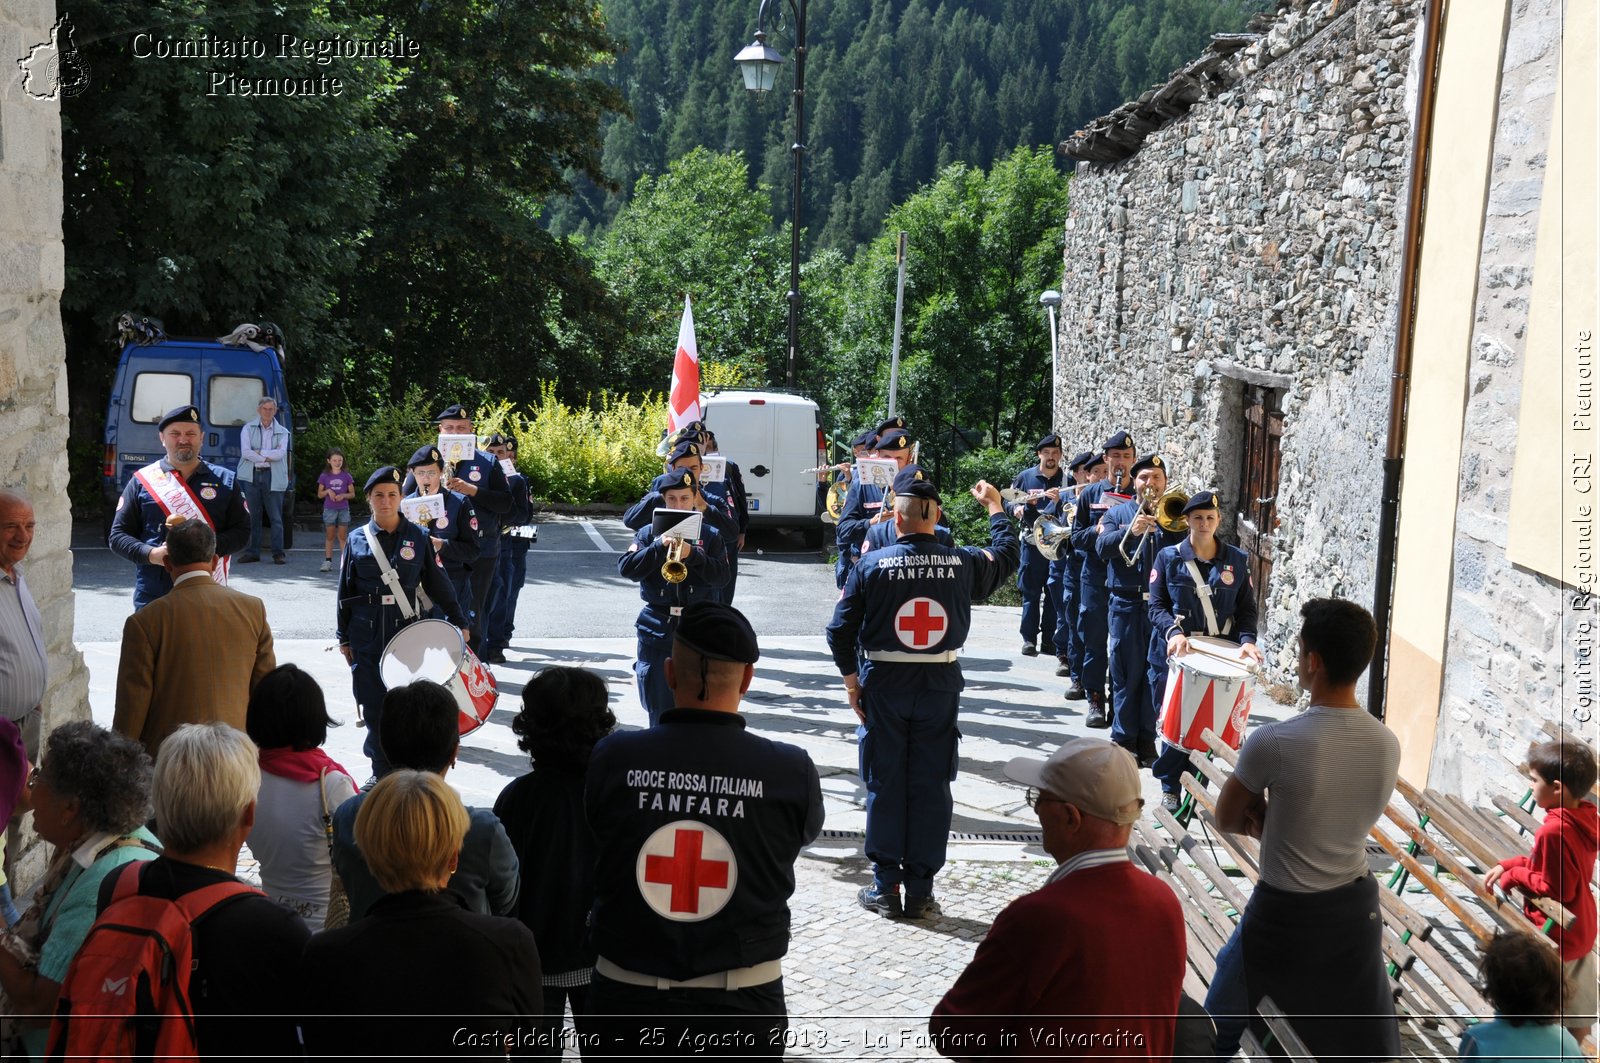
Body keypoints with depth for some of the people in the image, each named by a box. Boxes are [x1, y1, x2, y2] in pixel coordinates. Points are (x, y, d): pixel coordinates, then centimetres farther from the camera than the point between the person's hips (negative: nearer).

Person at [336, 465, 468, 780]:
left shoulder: (418, 537, 2)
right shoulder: (357, 539, 4)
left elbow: (437, 583, 8)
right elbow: (345, 591, 8)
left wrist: (458, 621, 8)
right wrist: (343, 637, 8)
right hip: (367, 636, 1)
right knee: (375, 706, 3)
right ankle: (382, 773, 14)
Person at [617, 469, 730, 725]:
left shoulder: (710, 535, 6)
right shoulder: (648, 533, 7)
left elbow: (722, 576, -5)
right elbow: (626, 568, -5)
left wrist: (692, 553, -18)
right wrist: (660, 546, -16)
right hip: (658, 630, 1)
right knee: (660, 706, 4)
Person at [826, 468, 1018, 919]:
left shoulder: (872, 565, -9)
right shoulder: (963, 563, -5)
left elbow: (840, 630, -7)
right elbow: (1006, 556, 17)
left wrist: (852, 681, 6)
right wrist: (995, 507, 31)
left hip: (883, 684, -1)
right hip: (941, 685, 1)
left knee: (885, 785, 8)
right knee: (931, 787, 7)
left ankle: (885, 888, 14)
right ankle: (920, 891, 12)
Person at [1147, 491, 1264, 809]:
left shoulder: (1236, 560, 7)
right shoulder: (1169, 557, 3)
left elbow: (1246, 608, 8)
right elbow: (1157, 605, -2)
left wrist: (1247, 639, -11)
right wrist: (1173, 632, -20)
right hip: (1175, 652, -1)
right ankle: (1170, 788, 14)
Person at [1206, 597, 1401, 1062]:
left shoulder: (1274, 742, -23)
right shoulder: (1387, 744, -6)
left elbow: (1226, 820, -7)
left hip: (1284, 915, -5)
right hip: (1357, 907, 5)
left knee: (1222, 1025, 18)